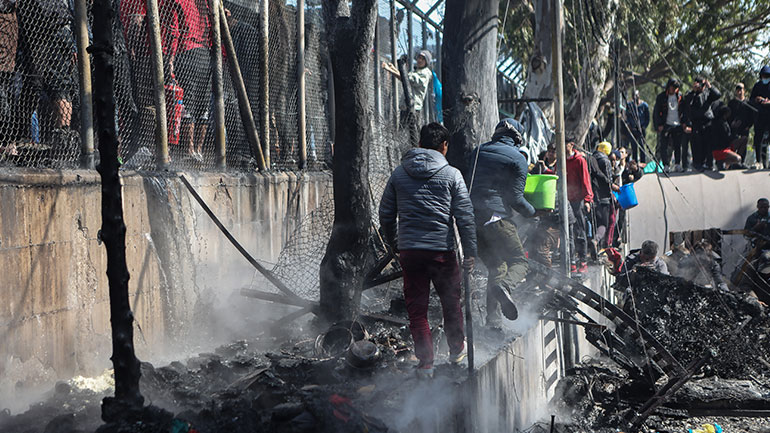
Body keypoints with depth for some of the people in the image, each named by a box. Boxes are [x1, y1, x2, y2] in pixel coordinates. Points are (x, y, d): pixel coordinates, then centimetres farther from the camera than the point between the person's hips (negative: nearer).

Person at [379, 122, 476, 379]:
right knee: (450, 301, 18)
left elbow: (386, 214, 10)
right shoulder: (451, 174, -2)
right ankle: (456, 348, 34)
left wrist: (393, 243, 23)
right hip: (442, 251, -1)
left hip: (409, 251, 2)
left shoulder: (399, 173, 6)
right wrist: (470, 252, 0)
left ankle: (425, 363, 7)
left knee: (416, 308, 7)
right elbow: (465, 216, -5)